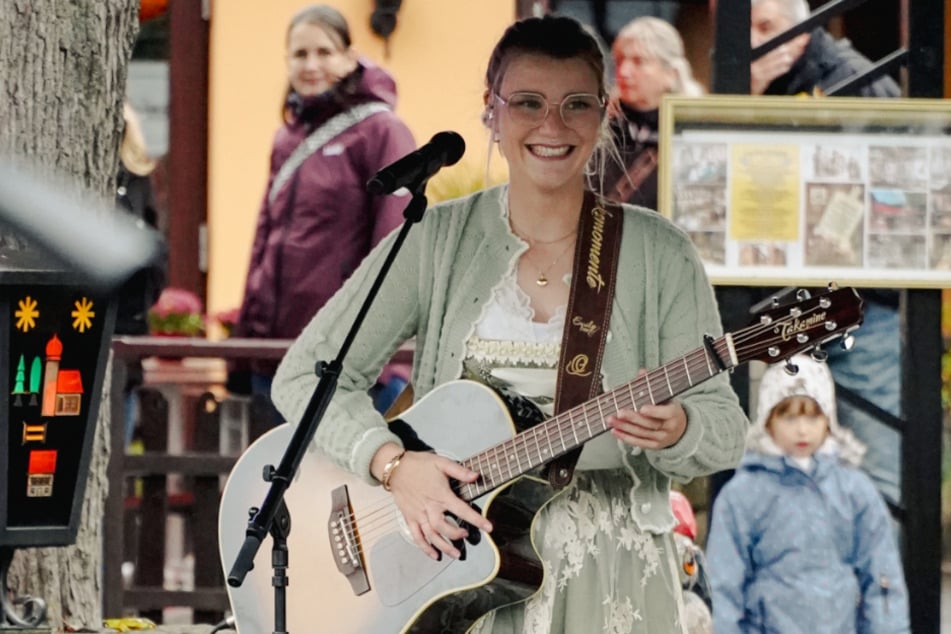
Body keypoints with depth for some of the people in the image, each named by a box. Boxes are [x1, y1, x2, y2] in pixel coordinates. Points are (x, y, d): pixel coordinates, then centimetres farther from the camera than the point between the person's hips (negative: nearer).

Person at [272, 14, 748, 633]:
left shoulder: (658, 254, 2)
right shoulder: (437, 240, 4)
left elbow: (724, 430, 1)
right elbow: (306, 373, 2)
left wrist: (674, 430, -21)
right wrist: (393, 462, -14)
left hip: (608, 580, -1)